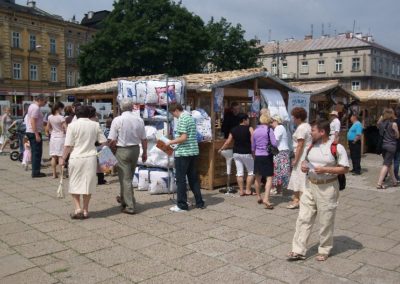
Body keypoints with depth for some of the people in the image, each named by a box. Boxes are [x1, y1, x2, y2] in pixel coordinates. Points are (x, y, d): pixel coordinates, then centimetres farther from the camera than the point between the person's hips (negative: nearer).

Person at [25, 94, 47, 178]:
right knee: (37, 153, -4)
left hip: (30, 132, 10)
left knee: (35, 152, 14)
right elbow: (33, 122, -22)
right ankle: (36, 172, -1)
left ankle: (35, 171, 20)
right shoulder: (36, 108, -16)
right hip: (35, 133, -10)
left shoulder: (32, 106, 15)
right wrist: (37, 135, -23)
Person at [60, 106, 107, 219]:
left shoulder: (72, 126, -6)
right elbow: (103, 141, 3)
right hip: (90, 158, 2)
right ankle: (85, 210, 17)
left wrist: (63, 158, 4)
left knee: (74, 184, 11)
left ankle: (78, 208, 3)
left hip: (76, 158, -2)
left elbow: (68, 145, -7)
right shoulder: (95, 125, 2)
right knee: (88, 184, 11)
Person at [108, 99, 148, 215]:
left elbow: (112, 140, -12)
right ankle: (124, 199, 38)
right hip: (135, 149, 5)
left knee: (125, 178, 1)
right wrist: (145, 152, 16)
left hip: (122, 150, -4)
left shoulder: (117, 120, -11)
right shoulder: (139, 120, 0)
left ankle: (129, 206, 1)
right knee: (129, 177, 20)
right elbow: (144, 139, 4)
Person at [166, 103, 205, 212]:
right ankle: (199, 203, 19)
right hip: (193, 151, 9)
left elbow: (183, 138, -21)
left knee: (181, 179, 0)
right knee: (193, 178, 14)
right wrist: (175, 142, 21)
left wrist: (170, 142, -9)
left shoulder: (182, 119, -13)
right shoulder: (190, 117, 15)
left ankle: (182, 205, 5)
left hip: (183, 153, -9)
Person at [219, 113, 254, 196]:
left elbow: (228, 141, 8)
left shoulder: (234, 130, 5)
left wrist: (221, 149, 20)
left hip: (236, 153, 5)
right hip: (246, 153, -5)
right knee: (251, 172, 9)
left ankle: (241, 191, 9)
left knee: (239, 172, 7)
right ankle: (248, 190, 8)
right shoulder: (249, 129, -8)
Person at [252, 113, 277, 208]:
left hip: (258, 156, 5)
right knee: (269, 178, -4)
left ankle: (258, 197, 29)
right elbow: (274, 143, -14)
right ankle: (266, 199, -17)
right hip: (267, 156, -5)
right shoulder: (269, 130, -8)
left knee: (258, 177, 16)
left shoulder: (255, 131, 7)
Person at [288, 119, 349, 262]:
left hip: (328, 188, -5)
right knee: (303, 219, 4)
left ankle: (324, 250, 27)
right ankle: (298, 251, 11)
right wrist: (303, 165, -2)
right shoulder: (311, 146, 7)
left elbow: (345, 169, -11)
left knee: (326, 222, 8)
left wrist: (325, 169, -21)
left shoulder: (337, 148, -12)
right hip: (310, 186, 6)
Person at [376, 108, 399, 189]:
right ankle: (379, 183, -12)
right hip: (391, 146, -6)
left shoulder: (381, 123, 1)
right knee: (386, 164, -6)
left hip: (383, 145, 6)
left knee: (389, 163, 18)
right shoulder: (393, 124, -9)